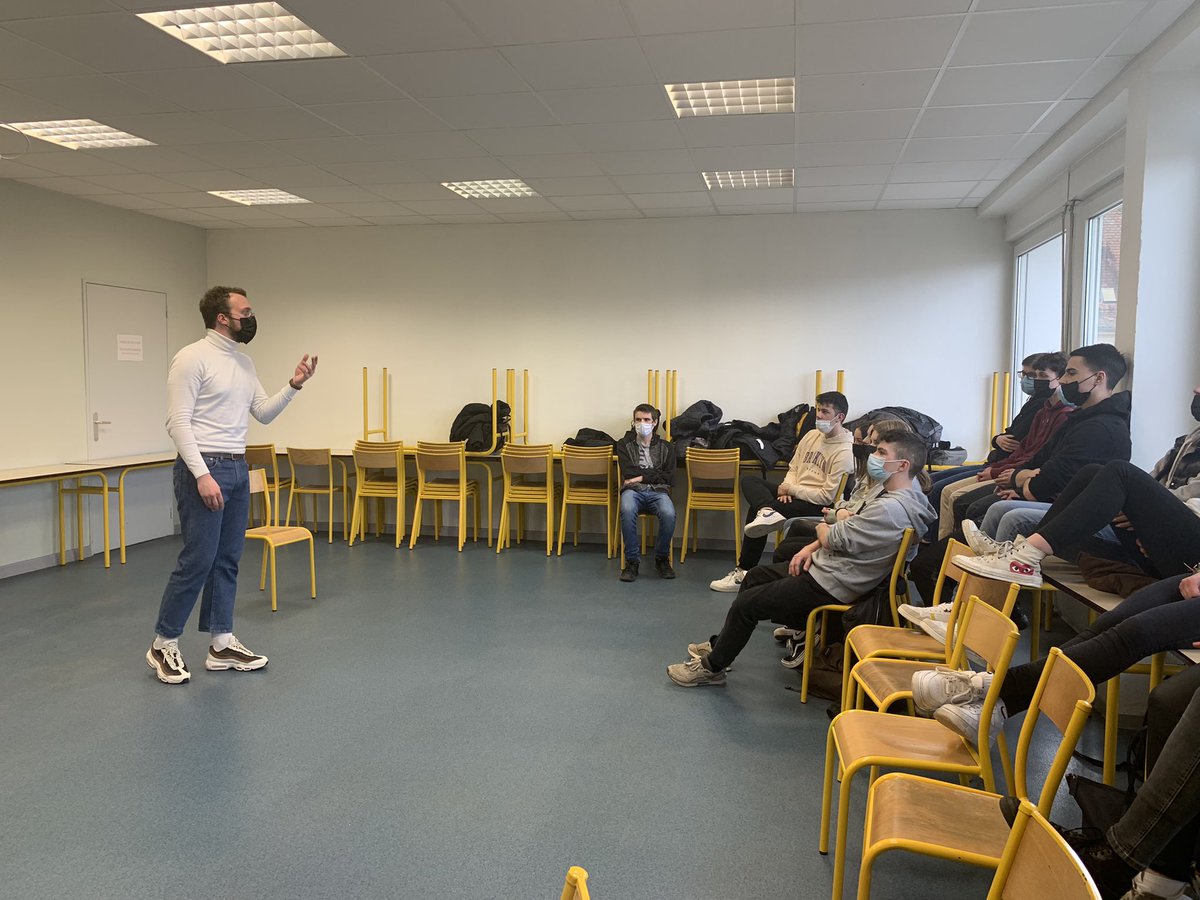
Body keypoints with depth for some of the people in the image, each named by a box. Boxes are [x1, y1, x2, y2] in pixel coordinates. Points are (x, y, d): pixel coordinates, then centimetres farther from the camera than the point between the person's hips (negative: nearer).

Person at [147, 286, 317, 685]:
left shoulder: (245, 363, 13)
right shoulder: (192, 358, -14)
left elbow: (263, 413, 16)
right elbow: (178, 422, -18)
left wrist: (294, 385, 1)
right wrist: (203, 475, -24)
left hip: (238, 469, 9)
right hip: (204, 470, -9)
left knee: (227, 561, 11)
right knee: (197, 560, -5)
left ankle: (222, 644, 18)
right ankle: (164, 645, 11)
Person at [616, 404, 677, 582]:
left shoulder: (665, 447, 18)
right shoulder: (625, 445, 15)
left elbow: (670, 478, 7)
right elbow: (628, 472, -2)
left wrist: (643, 476, -2)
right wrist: (656, 473, 0)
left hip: (657, 491, 1)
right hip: (633, 490, -1)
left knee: (669, 513, -34)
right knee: (627, 510, -38)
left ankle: (662, 558, -9)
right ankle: (632, 561, -23)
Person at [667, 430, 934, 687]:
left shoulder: (891, 509, -28)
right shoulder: (893, 495, 6)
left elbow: (833, 540, -23)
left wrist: (823, 527, 1)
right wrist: (812, 547, 2)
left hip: (829, 586, -11)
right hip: (826, 565, 11)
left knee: (745, 604, -6)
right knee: (755, 576, 19)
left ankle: (712, 667, 14)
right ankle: (721, 645, 30)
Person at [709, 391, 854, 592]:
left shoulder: (844, 452, -14)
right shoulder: (812, 435, 9)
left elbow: (827, 496, -17)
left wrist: (792, 489, -13)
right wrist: (786, 488, -3)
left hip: (818, 507, -9)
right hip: (795, 494, 9)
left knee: (755, 510, -20)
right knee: (748, 480, -5)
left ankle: (744, 572, -9)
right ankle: (767, 512, -31)